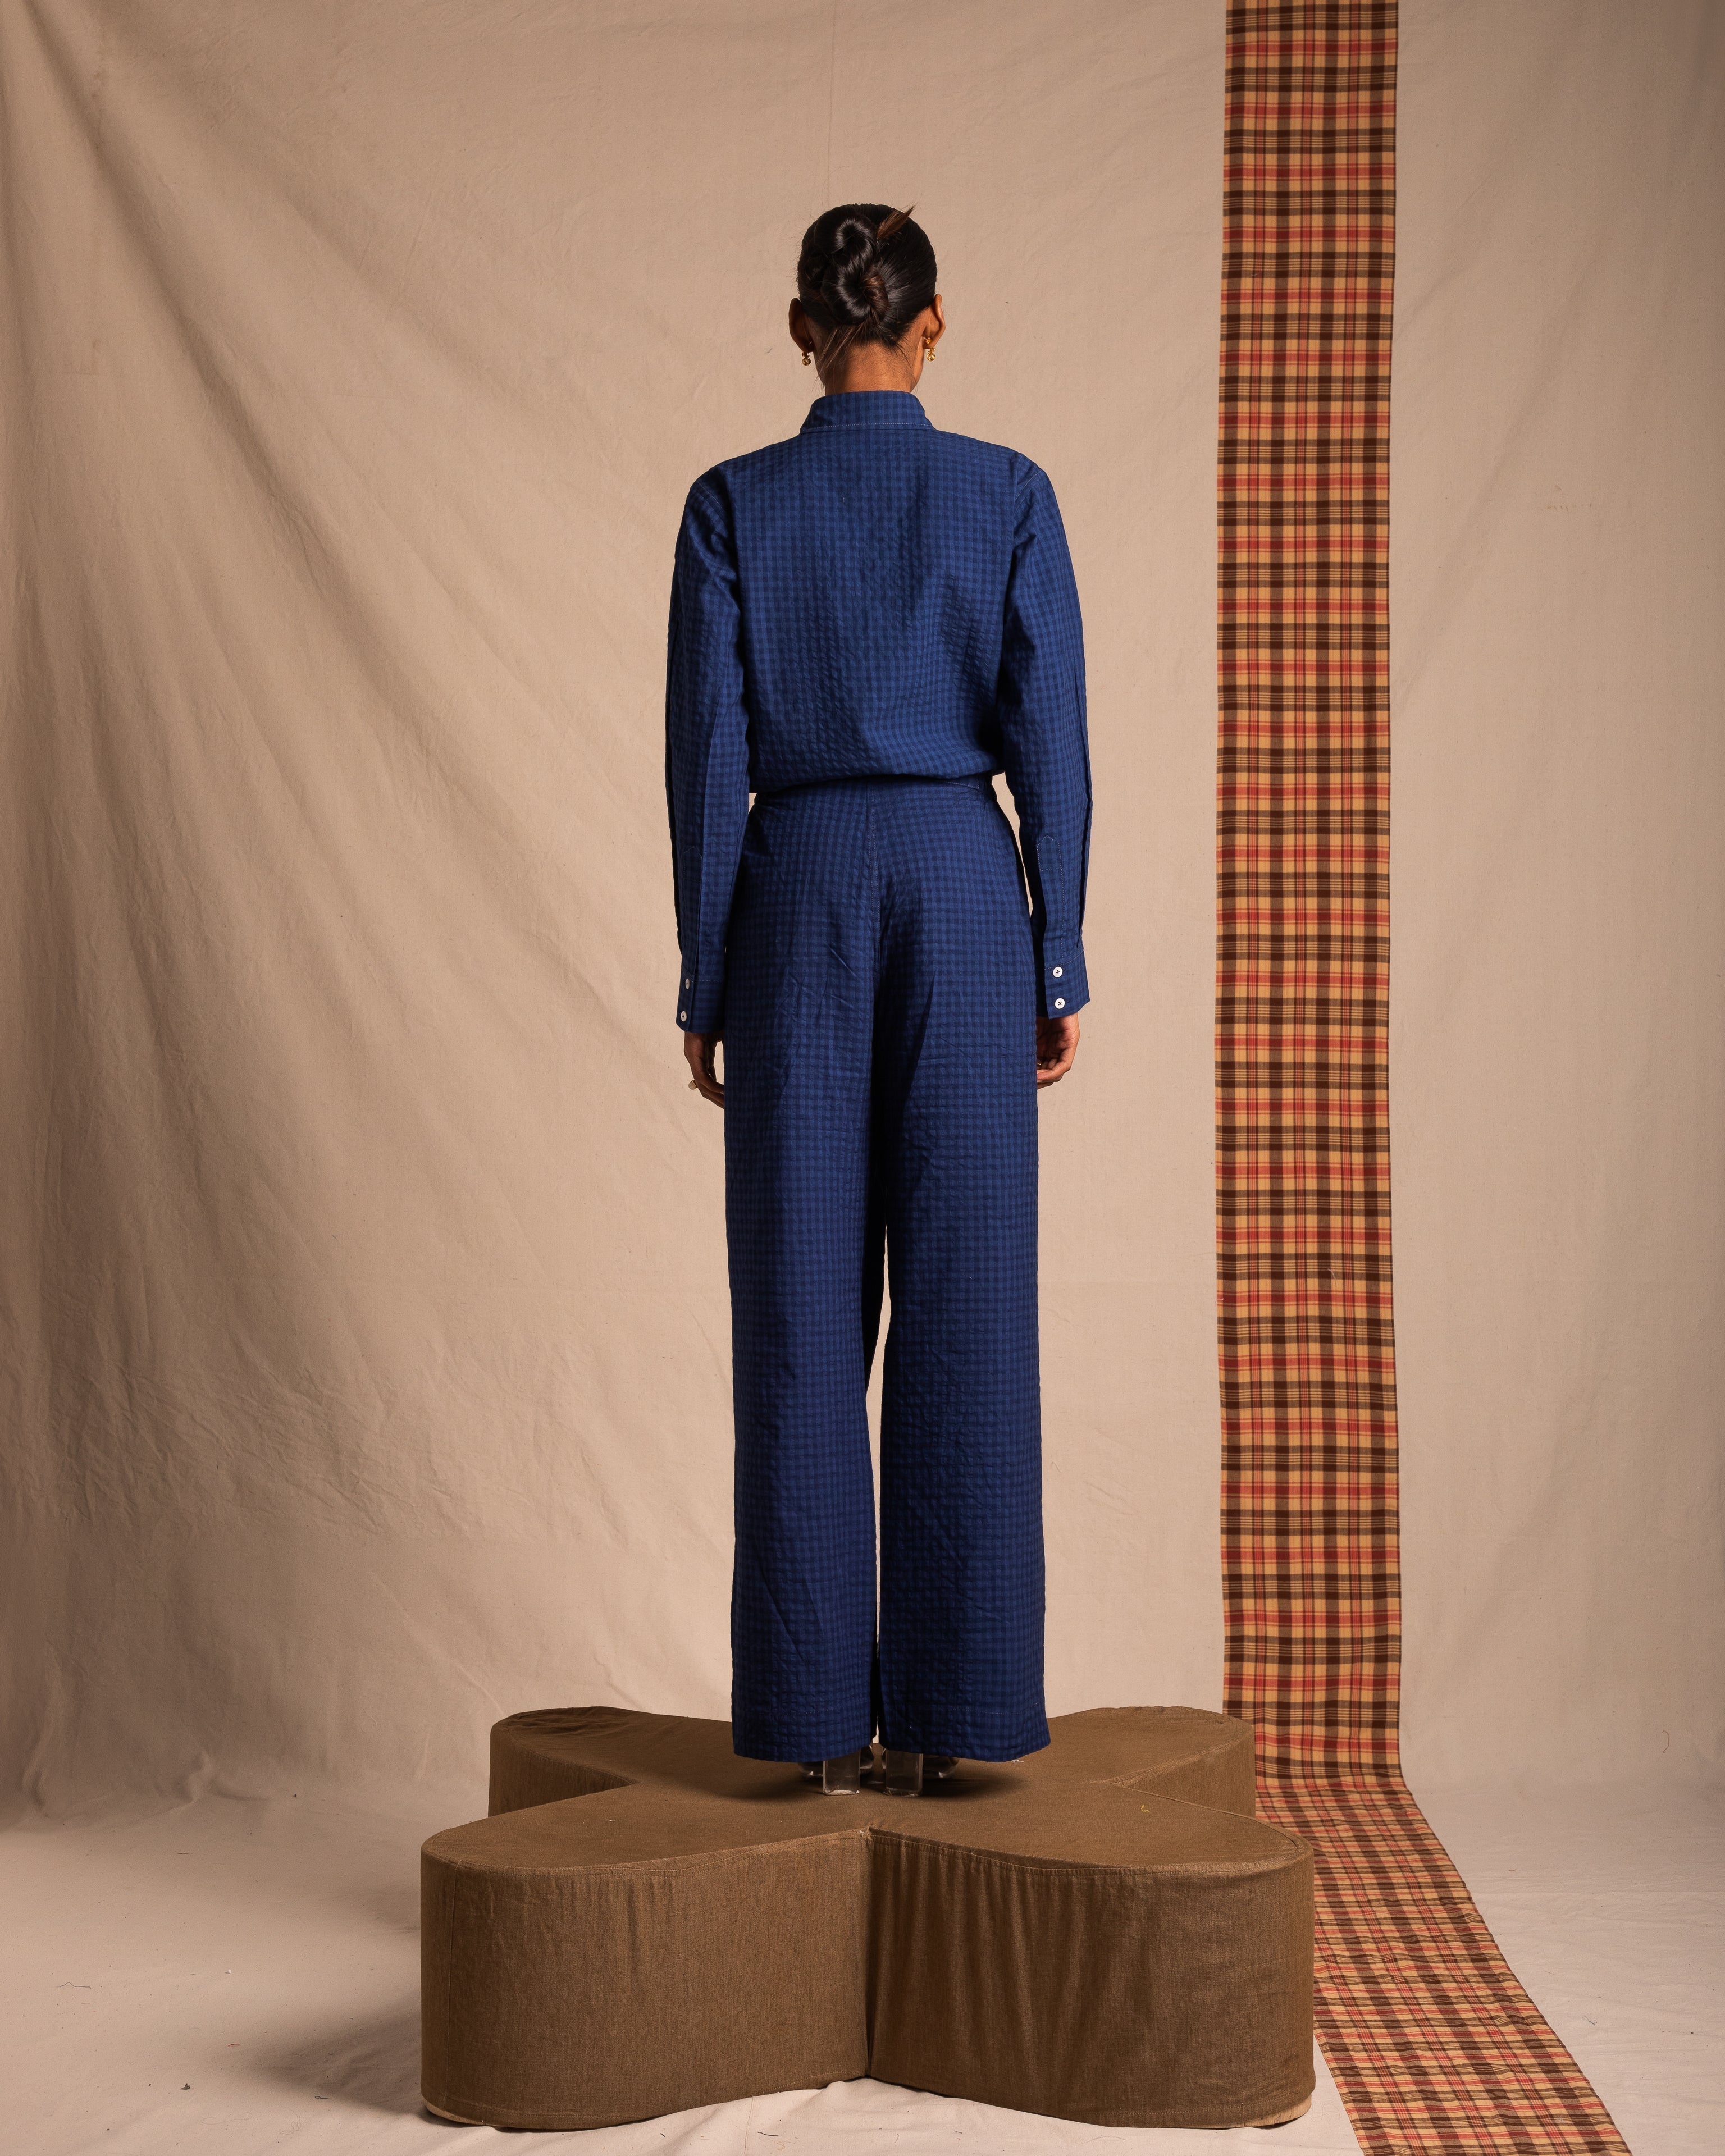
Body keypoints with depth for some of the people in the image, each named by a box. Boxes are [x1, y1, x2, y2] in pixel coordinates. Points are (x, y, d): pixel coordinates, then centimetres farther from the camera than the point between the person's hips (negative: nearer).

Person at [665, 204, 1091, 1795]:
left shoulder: (735, 505, 1)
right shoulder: (1009, 495, 1)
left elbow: (707, 754, -1)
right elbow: (1048, 742, -1)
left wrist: (705, 984, 4)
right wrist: (1059, 968, 4)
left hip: (797, 892, 0)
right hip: (963, 889, 0)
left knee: (802, 1306, 3)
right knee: (965, 1299, 2)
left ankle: (815, 1704, 4)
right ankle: (953, 1700, 3)